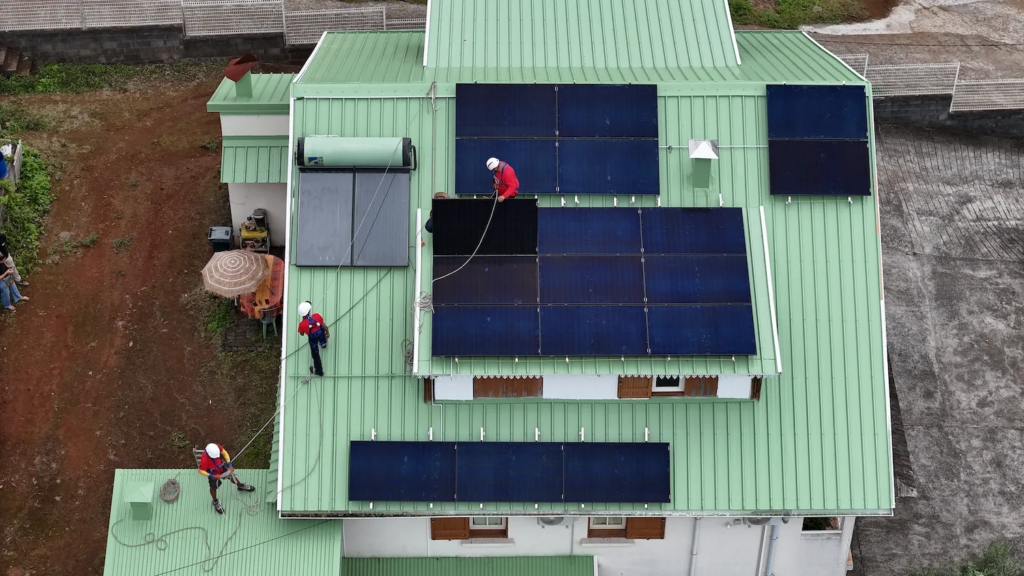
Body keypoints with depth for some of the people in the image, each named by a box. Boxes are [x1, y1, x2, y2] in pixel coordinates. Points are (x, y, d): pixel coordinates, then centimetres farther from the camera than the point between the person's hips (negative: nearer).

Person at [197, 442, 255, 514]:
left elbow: (224, 453, -13)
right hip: (213, 473, -4)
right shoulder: (204, 460, -44)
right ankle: (215, 502, 51)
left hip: (222, 467, 4)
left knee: (231, 476, 27)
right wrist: (212, 476, -25)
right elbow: (201, 470, -25)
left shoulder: (217, 447, -35)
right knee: (214, 487, 21)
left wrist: (229, 465, -15)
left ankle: (240, 486, 59)